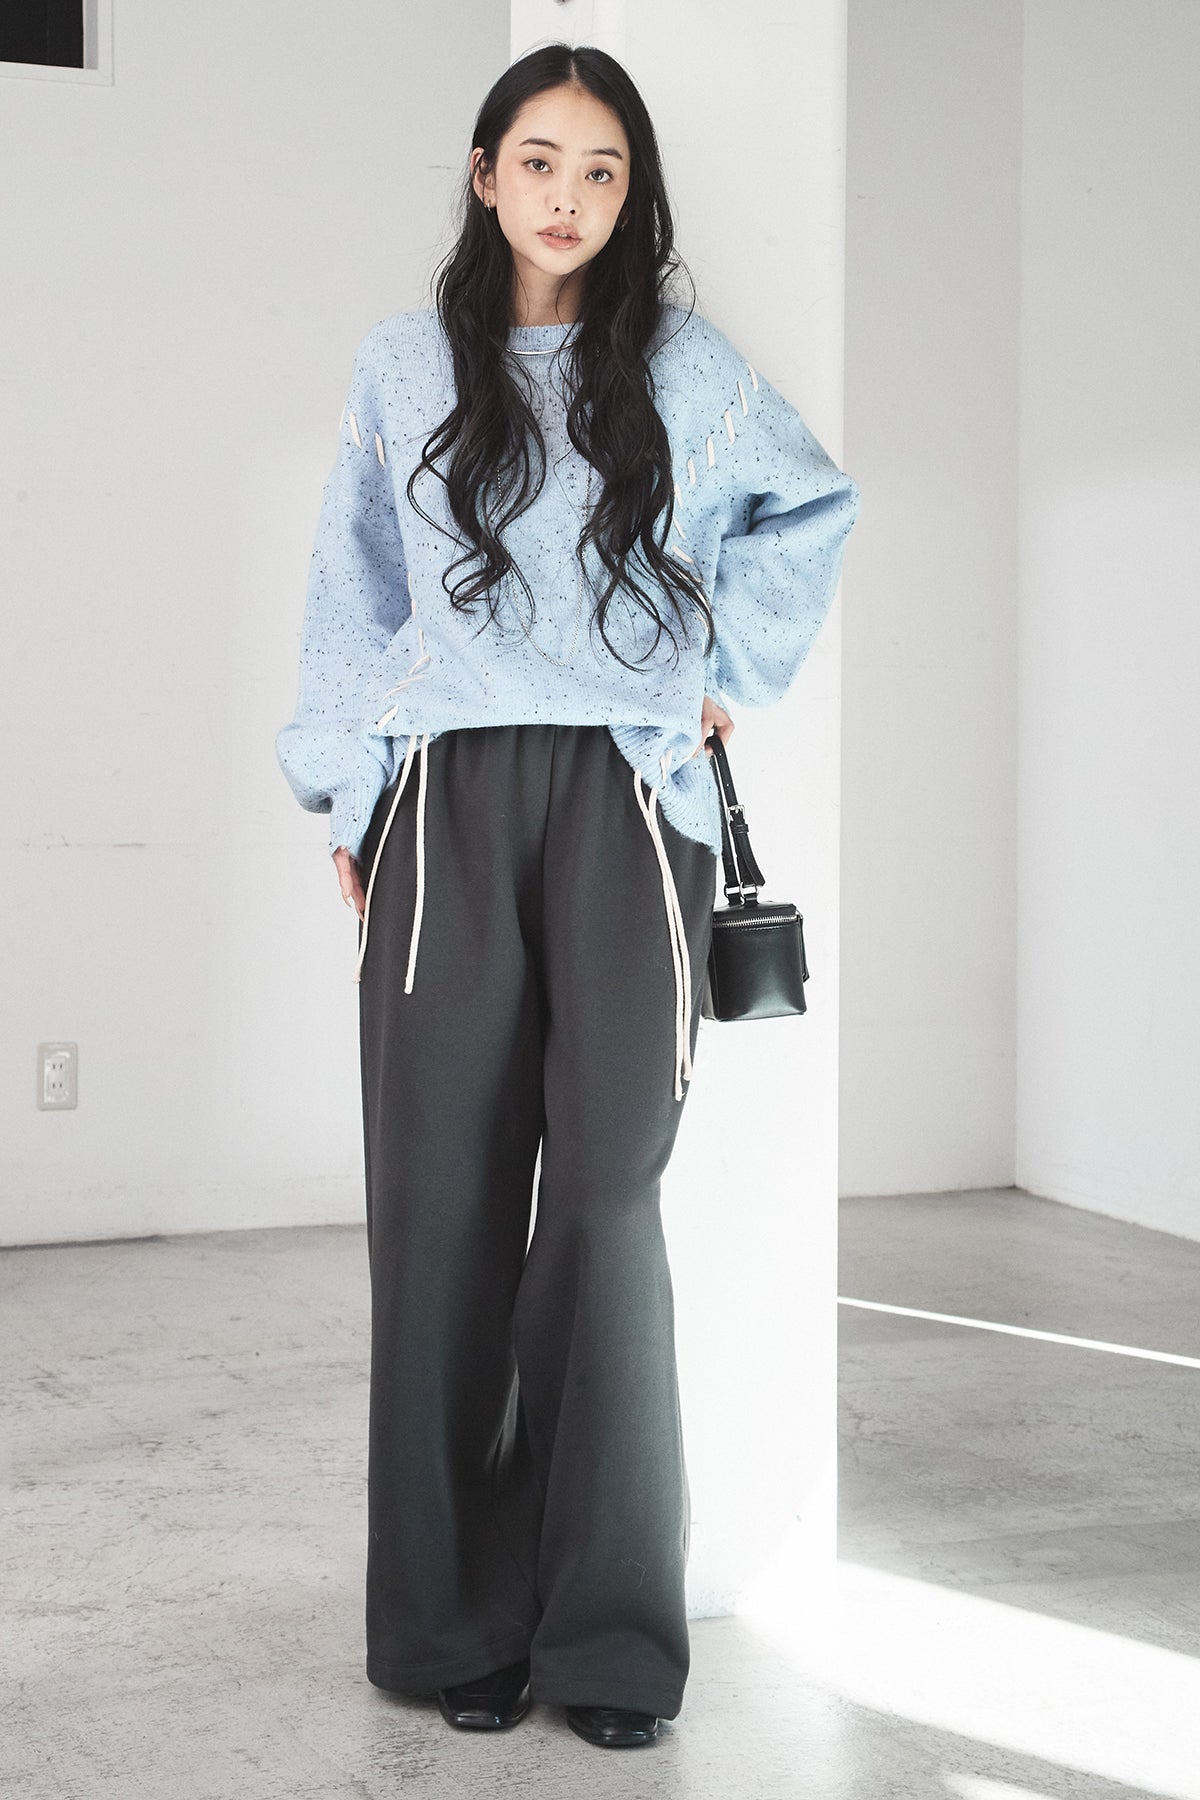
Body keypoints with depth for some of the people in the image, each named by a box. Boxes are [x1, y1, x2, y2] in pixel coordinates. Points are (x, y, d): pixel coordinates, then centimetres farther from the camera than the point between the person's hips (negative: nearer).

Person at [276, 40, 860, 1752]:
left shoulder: (686, 367, 11)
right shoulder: (404, 366, 13)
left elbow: (816, 505, 24)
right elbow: (354, 595, 16)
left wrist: (732, 668, 14)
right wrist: (346, 798, 10)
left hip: (627, 797, -1)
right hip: (447, 798, 1)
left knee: (607, 1193, -7)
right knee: (445, 1195, -2)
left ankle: (610, 1626, 0)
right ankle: (453, 1618, 6)